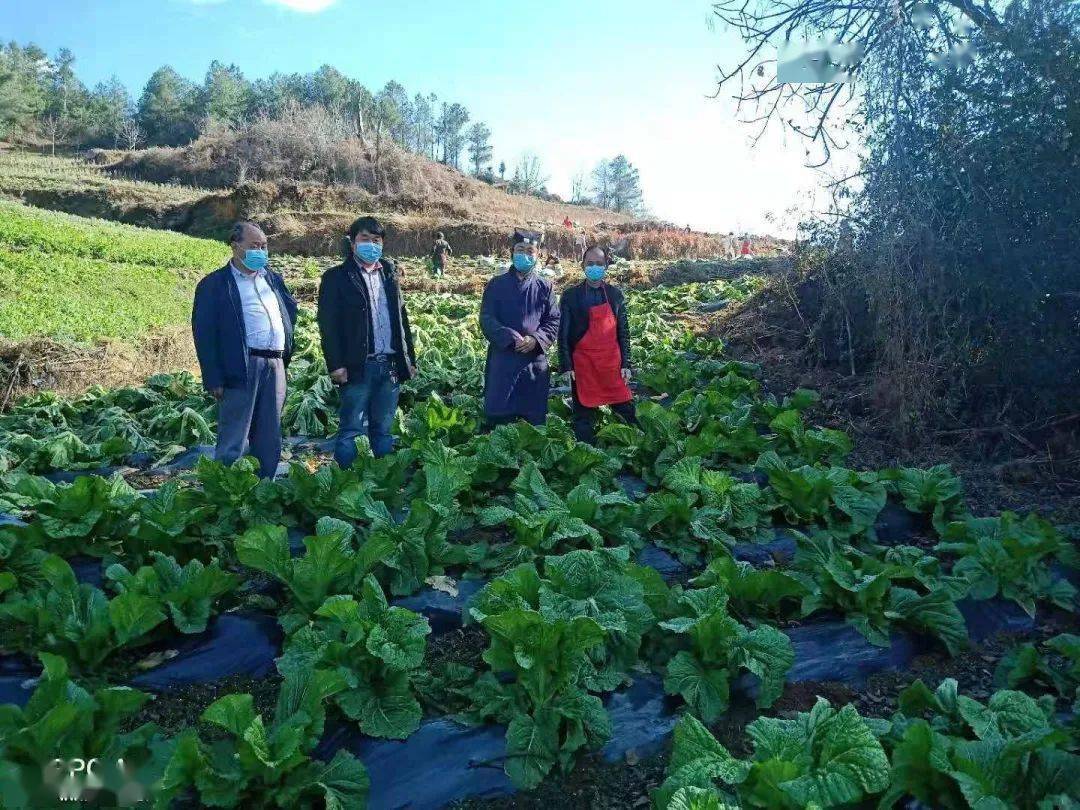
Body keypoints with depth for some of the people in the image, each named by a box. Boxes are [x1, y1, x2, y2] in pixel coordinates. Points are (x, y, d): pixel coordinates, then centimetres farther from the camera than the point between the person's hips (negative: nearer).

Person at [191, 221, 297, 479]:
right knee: (233, 442, -2)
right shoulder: (214, 284, -1)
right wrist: (214, 380, -12)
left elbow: (291, 308, 29)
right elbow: (204, 334, -6)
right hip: (241, 368, -6)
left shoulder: (272, 278, 17)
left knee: (270, 440, 12)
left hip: (275, 365, 6)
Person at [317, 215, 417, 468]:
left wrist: (410, 359, 13)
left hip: (391, 365, 5)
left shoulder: (389, 274, 16)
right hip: (358, 367, -5)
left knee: (383, 429, 12)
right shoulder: (336, 277, 0)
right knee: (351, 430, 0)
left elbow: (401, 318, 17)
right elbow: (328, 324, -6)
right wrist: (335, 364, -13)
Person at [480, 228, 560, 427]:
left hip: (535, 362, 1)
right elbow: (486, 320, -3)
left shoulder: (544, 287, 9)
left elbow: (554, 321, 4)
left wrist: (536, 339, -15)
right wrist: (511, 338, -17)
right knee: (498, 419, 1)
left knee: (535, 418, 6)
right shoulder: (496, 285, 5)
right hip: (502, 361, -1)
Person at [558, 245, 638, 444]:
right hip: (582, 365, -1)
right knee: (584, 415, 4)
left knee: (626, 409, 1)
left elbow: (623, 332, 9)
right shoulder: (570, 296, 2)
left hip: (613, 363, 2)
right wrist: (566, 366, -6)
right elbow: (563, 333, 0)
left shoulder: (616, 294, 8)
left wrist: (626, 364, 2)